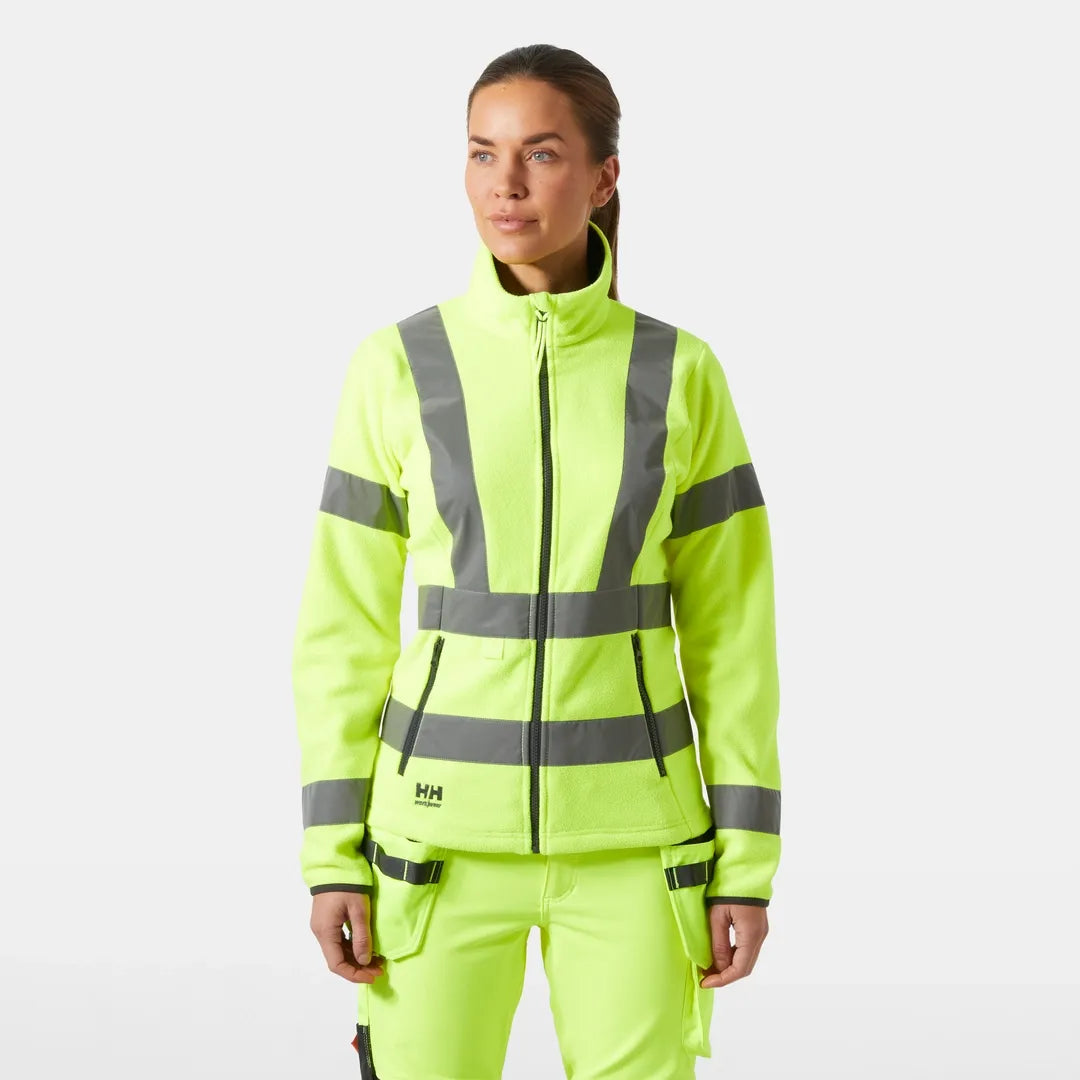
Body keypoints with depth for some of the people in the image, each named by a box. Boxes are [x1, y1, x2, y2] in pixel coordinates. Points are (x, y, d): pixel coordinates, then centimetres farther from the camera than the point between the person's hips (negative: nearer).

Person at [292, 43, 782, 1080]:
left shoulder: (680, 375, -1)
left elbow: (732, 629, 1)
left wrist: (748, 864, -2)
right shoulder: (397, 366, -3)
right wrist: (331, 857, -3)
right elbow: (344, 627, 0)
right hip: (449, 832, 0)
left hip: (628, 837, 0)